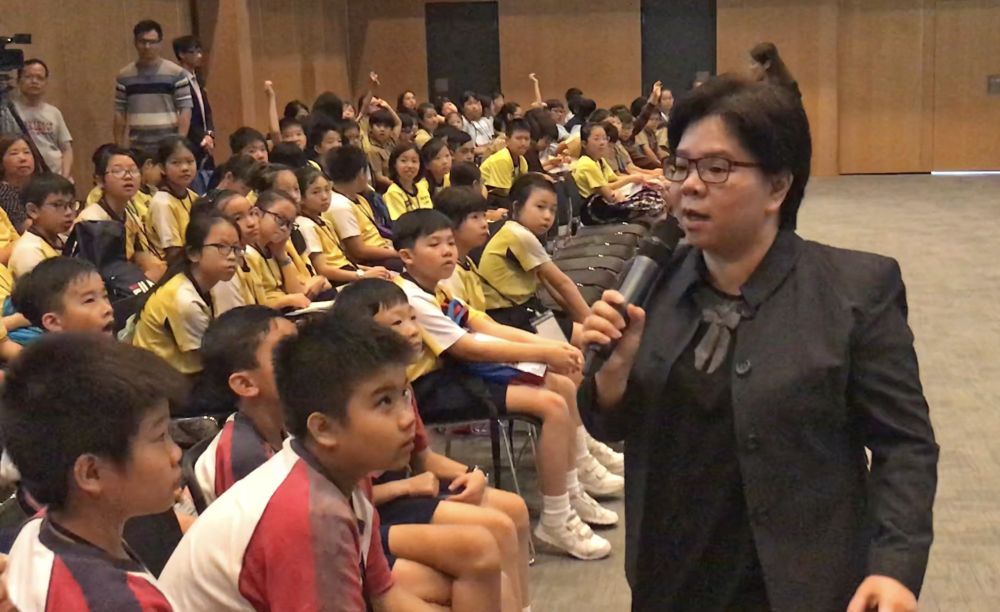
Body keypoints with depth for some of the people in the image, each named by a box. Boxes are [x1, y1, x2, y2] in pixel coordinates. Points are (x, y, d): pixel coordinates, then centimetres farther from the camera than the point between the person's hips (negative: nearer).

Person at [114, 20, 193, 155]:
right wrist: (118, 147, 6)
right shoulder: (124, 76, 8)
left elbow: (185, 109, -2)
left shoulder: (176, 73, 0)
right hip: (136, 147, 2)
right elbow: (119, 113, 10)